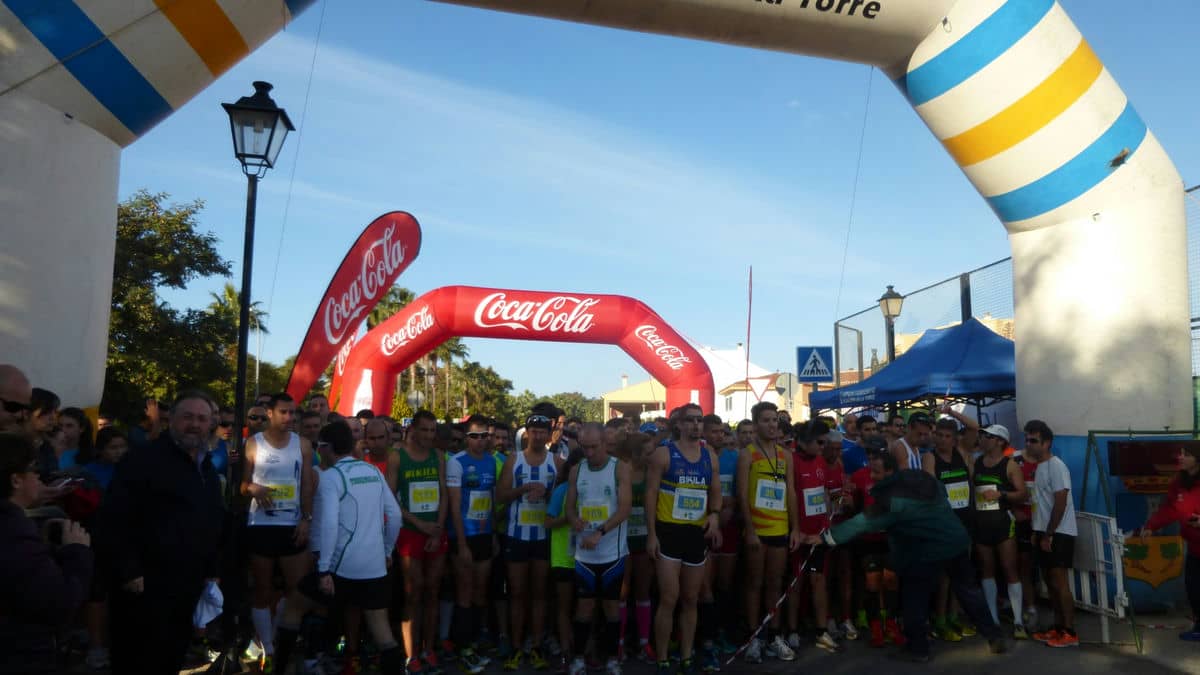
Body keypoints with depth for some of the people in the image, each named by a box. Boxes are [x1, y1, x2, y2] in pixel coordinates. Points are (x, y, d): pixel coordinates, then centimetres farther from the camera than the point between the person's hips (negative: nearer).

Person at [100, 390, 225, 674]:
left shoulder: (207, 469, 15)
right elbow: (114, 519, -16)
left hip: (189, 588, 8)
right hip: (145, 588, -7)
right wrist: (128, 572, -18)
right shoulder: (143, 460, -11)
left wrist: (212, 571, 17)